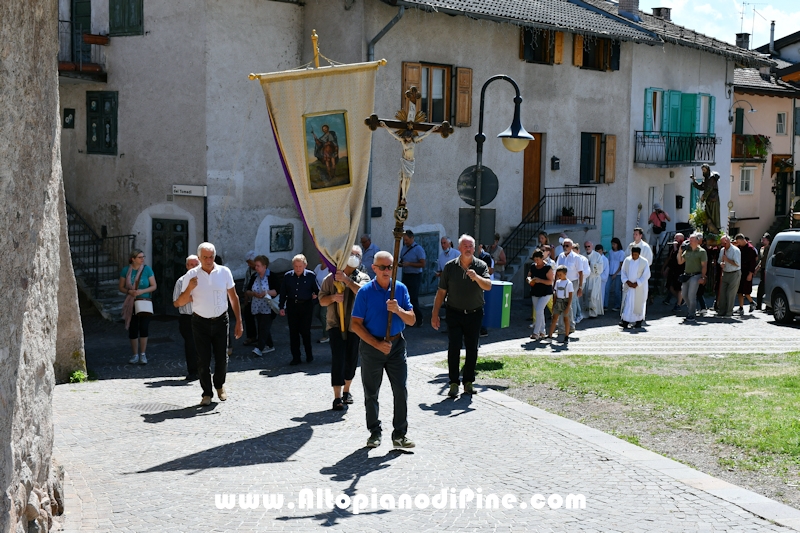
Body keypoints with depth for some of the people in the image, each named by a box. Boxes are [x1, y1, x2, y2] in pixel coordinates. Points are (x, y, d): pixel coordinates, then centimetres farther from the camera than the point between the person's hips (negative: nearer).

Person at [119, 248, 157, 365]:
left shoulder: (147, 269, -1)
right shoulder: (126, 270, 2)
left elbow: (154, 286, 0)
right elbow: (121, 288, 7)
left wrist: (142, 291, -15)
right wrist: (129, 291, -14)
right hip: (131, 303, 1)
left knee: (144, 327, -11)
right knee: (132, 329, 3)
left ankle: (143, 354, 2)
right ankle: (135, 355, 16)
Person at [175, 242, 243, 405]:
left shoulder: (224, 272, -1)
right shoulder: (191, 275, -4)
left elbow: (233, 297, 5)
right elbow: (181, 302, -2)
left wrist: (239, 321, 1)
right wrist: (189, 289, -21)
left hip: (220, 320, 1)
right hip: (200, 323, -1)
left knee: (222, 358, 3)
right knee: (203, 360, 0)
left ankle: (219, 385, 30)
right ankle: (207, 393, 13)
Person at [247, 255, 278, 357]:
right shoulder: (254, 277, 10)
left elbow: (277, 292, -10)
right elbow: (248, 292, 11)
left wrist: (266, 292, -23)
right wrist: (253, 293, -11)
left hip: (268, 307, -6)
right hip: (257, 307, 6)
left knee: (264, 327, -11)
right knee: (261, 327, 11)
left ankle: (259, 348, -17)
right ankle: (270, 345, 23)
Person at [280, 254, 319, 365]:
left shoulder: (310, 276, -5)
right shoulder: (288, 276, 2)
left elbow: (317, 290, 8)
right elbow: (283, 293, 8)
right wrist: (282, 307, 5)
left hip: (306, 306, -2)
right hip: (292, 306, 3)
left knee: (305, 331, -2)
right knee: (293, 332, 4)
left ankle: (309, 354, 19)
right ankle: (296, 357, 12)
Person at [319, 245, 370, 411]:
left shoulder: (362, 278, 2)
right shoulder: (331, 278, 3)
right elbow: (322, 300, 4)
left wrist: (346, 280, -28)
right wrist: (333, 297, -16)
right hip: (336, 324, -1)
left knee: (352, 360, 9)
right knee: (338, 359, -10)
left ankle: (346, 391, 30)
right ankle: (337, 397, -9)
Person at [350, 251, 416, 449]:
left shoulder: (400, 289, 2)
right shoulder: (365, 292, -7)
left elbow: (411, 320, 2)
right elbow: (355, 324, -8)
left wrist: (398, 310, -19)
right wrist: (377, 344, -15)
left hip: (396, 345, 2)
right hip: (371, 346, -2)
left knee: (401, 391, -2)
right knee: (371, 393, 7)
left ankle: (400, 434, 7)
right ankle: (374, 432, 20)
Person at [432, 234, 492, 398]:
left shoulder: (481, 266, -3)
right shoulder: (450, 267, -2)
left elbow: (488, 286, -18)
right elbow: (441, 292, 2)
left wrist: (476, 277, -37)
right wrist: (435, 314, -1)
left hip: (474, 314, 1)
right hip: (454, 313, -1)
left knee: (472, 349, 6)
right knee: (454, 348, -8)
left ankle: (468, 382, 17)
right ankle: (454, 383, -4)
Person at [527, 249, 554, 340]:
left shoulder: (548, 268, -13)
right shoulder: (533, 266, 4)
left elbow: (550, 281, -16)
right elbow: (528, 277, 13)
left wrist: (540, 280, -28)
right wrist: (529, 280, -10)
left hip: (546, 293, -6)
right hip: (535, 293, 6)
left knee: (539, 311, -16)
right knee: (539, 313, 12)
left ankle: (536, 333, -13)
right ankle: (542, 332, 23)